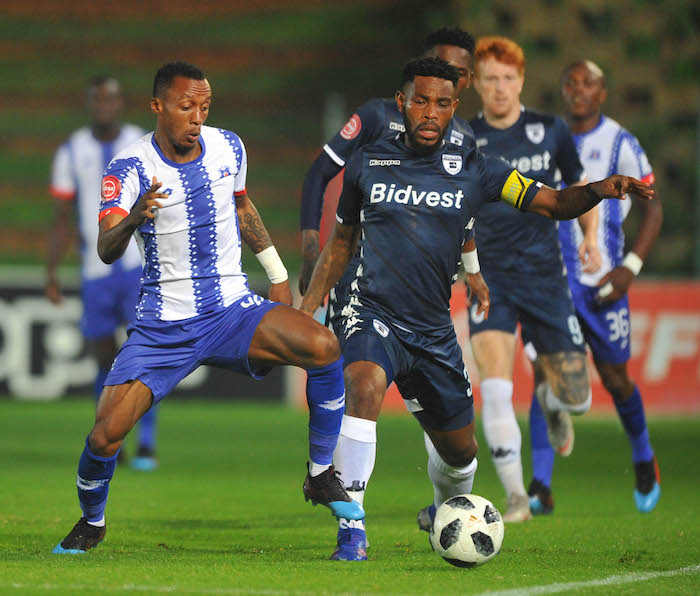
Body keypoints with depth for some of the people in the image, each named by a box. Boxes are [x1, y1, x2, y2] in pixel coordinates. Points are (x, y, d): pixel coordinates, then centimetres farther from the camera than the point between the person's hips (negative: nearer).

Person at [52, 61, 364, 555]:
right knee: (105, 435, -15)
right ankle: (91, 522, 18)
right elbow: (106, 250, -26)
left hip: (233, 310, 2)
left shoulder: (228, 148, 1)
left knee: (323, 346, -25)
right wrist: (132, 219, -48)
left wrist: (278, 273, 23)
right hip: (163, 327, -2)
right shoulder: (131, 168, -12)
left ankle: (321, 475, -7)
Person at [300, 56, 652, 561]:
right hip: (374, 315, -3)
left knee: (459, 451, 12)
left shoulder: (474, 169, 1)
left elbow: (553, 203, -2)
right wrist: (308, 306, 8)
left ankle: (447, 509, 49)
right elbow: (342, 242, 15)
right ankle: (352, 528, -31)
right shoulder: (368, 163, 2)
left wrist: (600, 190, -21)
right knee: (364, 385, -35)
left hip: (435, 332, 3)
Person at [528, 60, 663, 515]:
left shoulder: (620, 144, -3)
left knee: (615, 379, 6)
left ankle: (644, 460, 35)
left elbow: (652, 209, 0)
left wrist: (631, 267, -11)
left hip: (601, 281, -3)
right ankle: (541, 487, -13)